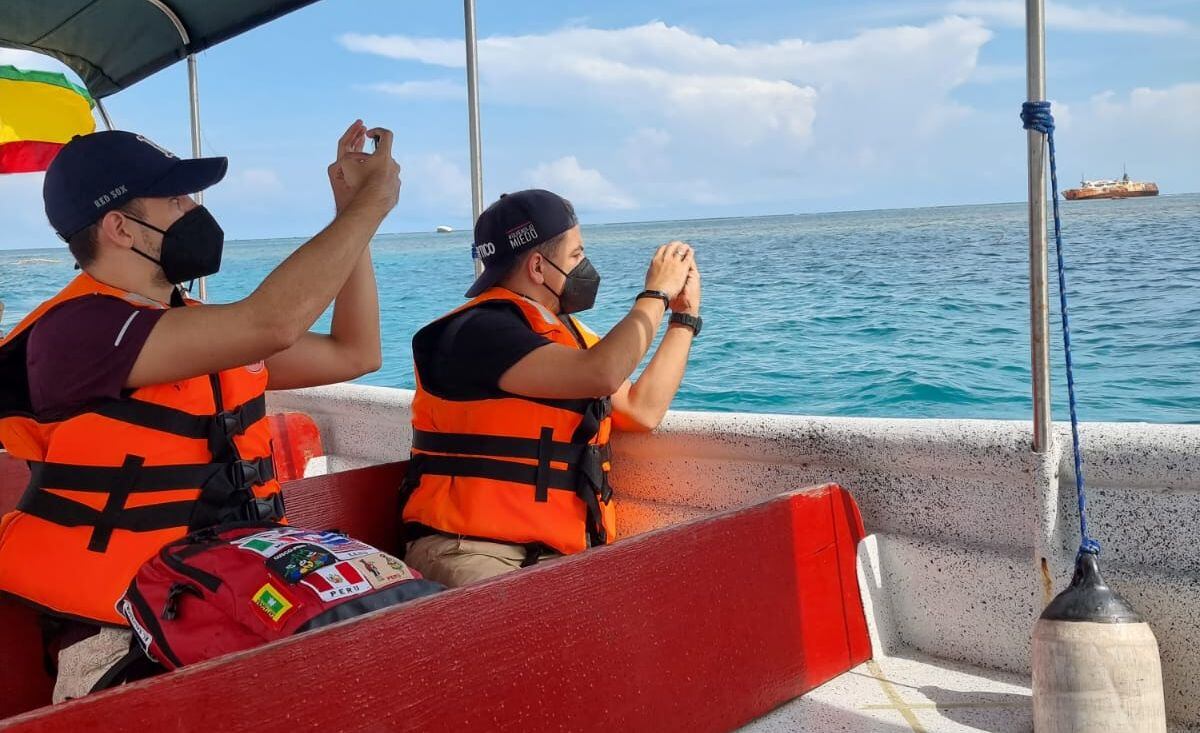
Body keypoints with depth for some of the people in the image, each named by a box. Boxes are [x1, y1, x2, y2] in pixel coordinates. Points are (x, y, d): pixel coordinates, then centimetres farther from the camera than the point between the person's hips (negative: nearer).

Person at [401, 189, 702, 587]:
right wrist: (656, 292, -10)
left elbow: (643, 408, 17)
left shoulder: (565, 332, 17)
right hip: (471, 551, -8)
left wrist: (685, 315, 17)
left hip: (558, 554, 8)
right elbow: (600, 374, -25)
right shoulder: (478, 331, -13)